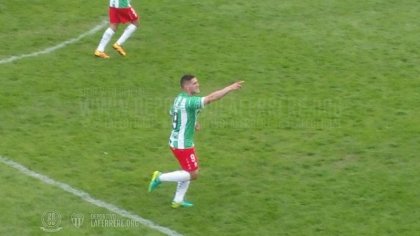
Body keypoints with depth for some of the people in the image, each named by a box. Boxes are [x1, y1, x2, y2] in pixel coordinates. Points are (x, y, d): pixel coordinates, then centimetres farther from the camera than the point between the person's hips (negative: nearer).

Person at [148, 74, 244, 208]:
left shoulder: (179, 98, 4)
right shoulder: (189, 101, -26)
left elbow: (172, 114, 21)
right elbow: (211, 98, -34)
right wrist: (231, 88, -34)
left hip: (176, 141, 10)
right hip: (182, 145, -10)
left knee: (189, 171, 21)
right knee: (193, 175, 2)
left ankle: (177, 200, 27)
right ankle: (160, 177, 5)